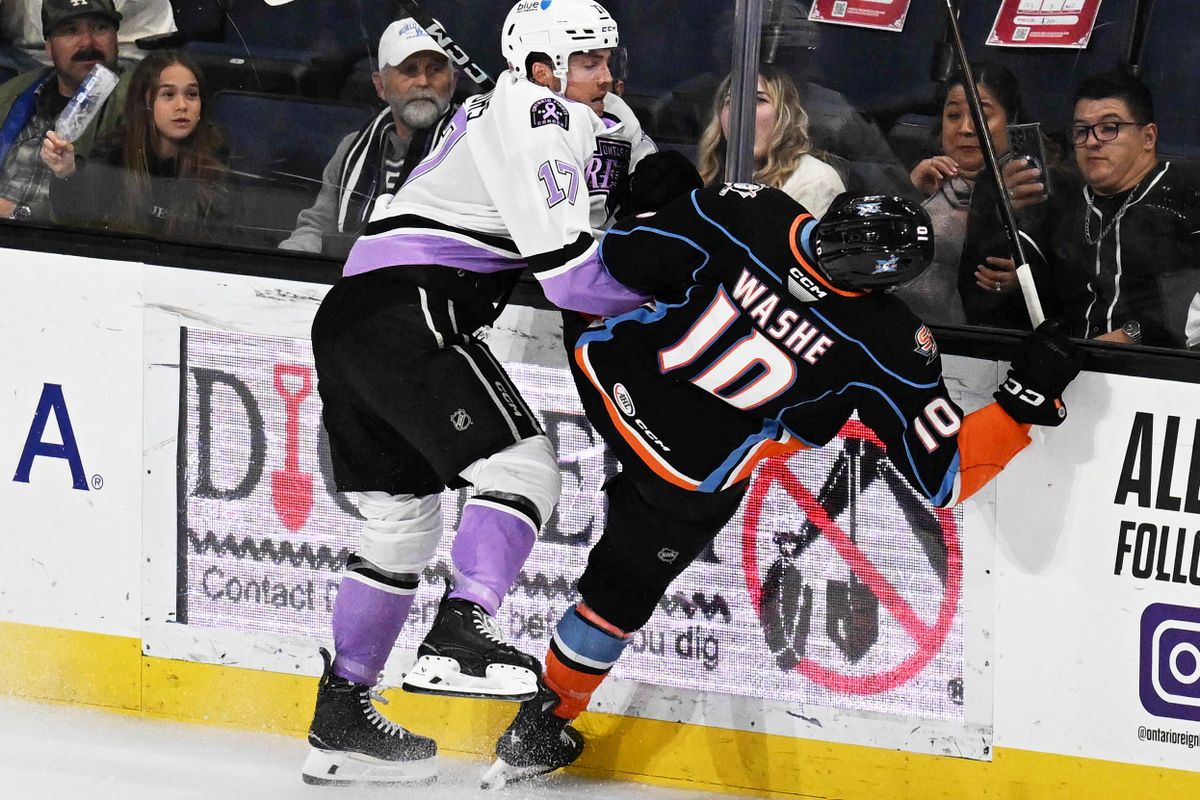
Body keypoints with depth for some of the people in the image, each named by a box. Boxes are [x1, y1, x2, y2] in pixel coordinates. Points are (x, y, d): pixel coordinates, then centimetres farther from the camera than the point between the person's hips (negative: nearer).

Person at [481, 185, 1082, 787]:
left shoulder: (749, 213, -20)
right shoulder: (888, 345, -23)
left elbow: (622, 256, -7)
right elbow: (944, 476, -15)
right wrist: (1027, 399, -9)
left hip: (604, 374, 2)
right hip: (687, 472, -2)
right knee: (624, 583, 19)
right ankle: (539, 729, 29)